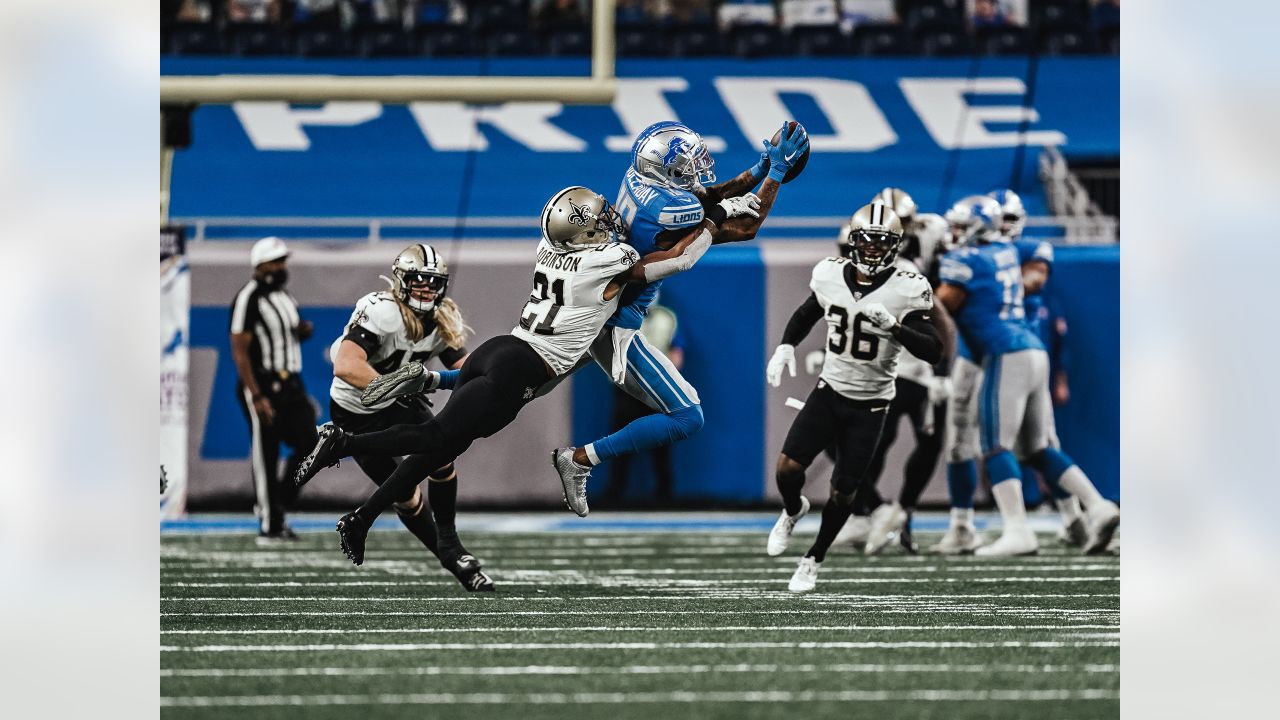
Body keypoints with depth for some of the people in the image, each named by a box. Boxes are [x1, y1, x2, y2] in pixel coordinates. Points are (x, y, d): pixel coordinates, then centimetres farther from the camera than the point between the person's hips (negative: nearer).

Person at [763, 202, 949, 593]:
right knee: (788, 467, -12)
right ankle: (793, 510, 24)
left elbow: (933, 351, -22)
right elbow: (805, 315, 15)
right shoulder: (830, 275, -5)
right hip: (829, 389, 2)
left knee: (843, 493, 2)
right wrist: (786, 346, -1)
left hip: (870, 403, -2)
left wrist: (894, 326, -36)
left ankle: (814, 559, 25)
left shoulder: (908, 290, -17)